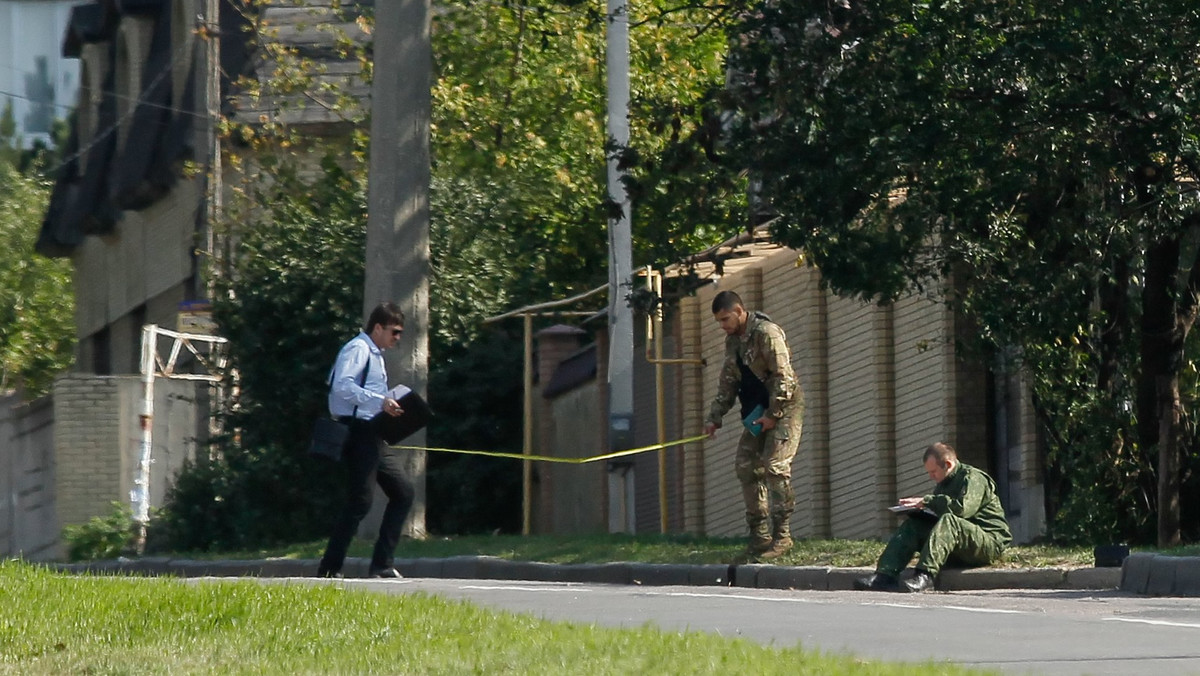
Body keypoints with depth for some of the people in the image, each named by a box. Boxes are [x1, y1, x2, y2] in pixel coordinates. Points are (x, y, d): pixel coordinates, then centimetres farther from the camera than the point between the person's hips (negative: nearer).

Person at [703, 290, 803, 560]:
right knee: (745, 467, 4)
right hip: (757, 411, 9)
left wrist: (773, 414, -21)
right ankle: (759, 534, 11)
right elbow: (727, 383, 17)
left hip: (783, 408, -9)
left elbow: (783, 376, -21)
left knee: (775, 467, -17)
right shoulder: (732, 341, 11)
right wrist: (714, 417, 9)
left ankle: (781, 534, -15)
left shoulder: (766, 333, -16)